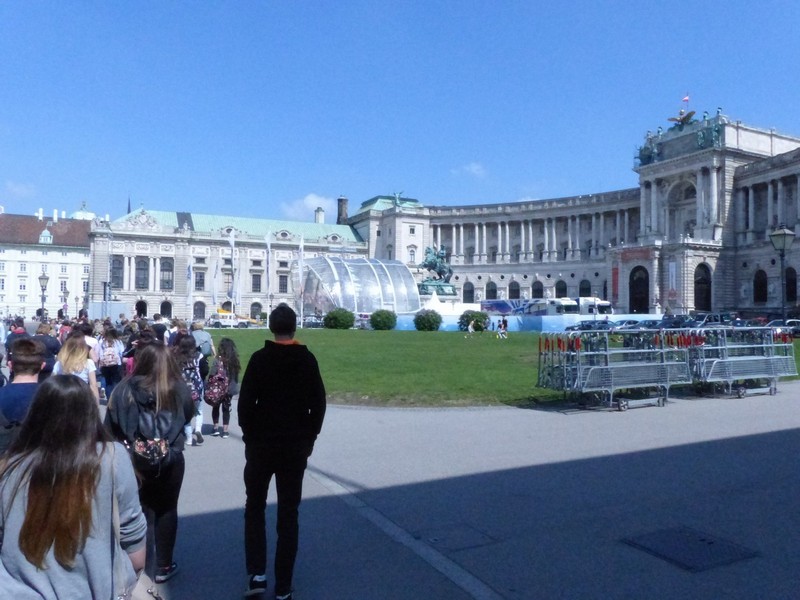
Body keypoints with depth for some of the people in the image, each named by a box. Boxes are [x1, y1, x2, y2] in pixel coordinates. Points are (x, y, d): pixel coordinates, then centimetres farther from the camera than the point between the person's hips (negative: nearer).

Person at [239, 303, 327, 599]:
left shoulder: (259, 359, -7)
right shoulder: (308, 360, 0)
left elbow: (245, 402, -10)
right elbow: (318, 404, 1)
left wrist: (249, 435, 3)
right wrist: (309, 439, 9)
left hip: (261, 443, -1)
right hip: (296, 446, 2)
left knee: (254, 507, 16)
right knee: (288, 514, 8)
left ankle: (257, 574, 8)